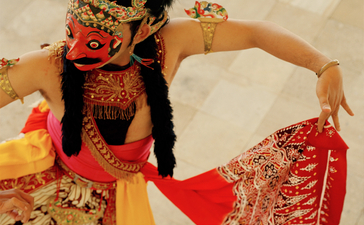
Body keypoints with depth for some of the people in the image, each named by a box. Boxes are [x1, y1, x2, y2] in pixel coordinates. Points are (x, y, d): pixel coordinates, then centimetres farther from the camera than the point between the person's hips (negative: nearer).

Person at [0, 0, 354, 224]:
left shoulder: (170, 43, -28)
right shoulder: (48, 67, -34)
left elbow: (256, 32, -19)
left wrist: (327, 67, -26)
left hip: (113, 196, 2)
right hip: (48, 178, -1)